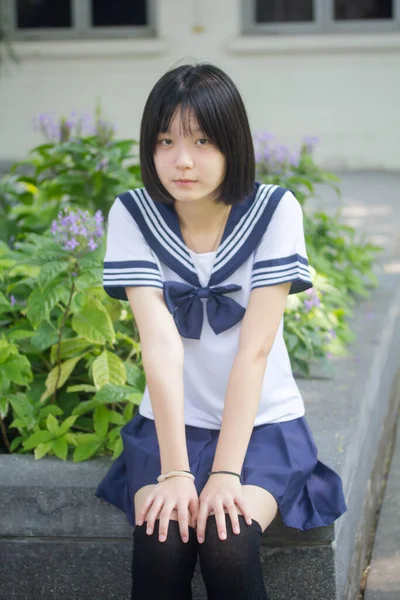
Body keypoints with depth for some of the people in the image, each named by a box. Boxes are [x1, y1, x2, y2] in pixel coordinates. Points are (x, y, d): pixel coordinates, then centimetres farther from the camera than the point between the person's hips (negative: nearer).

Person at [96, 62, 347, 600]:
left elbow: (254, 348, -18)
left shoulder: (275, 211, -12)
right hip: (170, 422, 1)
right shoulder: (133, 215, -8)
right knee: (161, 543, -25)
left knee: (226, 543, -27)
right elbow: (161, 345, -17)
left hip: (260, 422, -1)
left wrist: (225, 473, -23)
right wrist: (175, 471, -23)